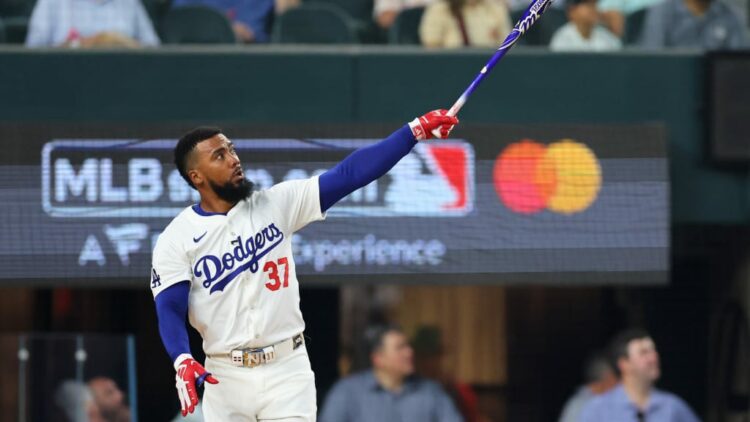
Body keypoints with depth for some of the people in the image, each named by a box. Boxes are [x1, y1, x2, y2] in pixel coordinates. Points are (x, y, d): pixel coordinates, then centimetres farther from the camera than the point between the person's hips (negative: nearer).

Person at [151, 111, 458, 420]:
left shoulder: (276, 204, 2)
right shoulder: (176, 240, -4)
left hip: (287, 370, 0)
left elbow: (348, 175, -4)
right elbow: (169, 309, -11)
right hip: (224, 378, 0)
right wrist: (182, 361, -31)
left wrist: (415, 131, -12)